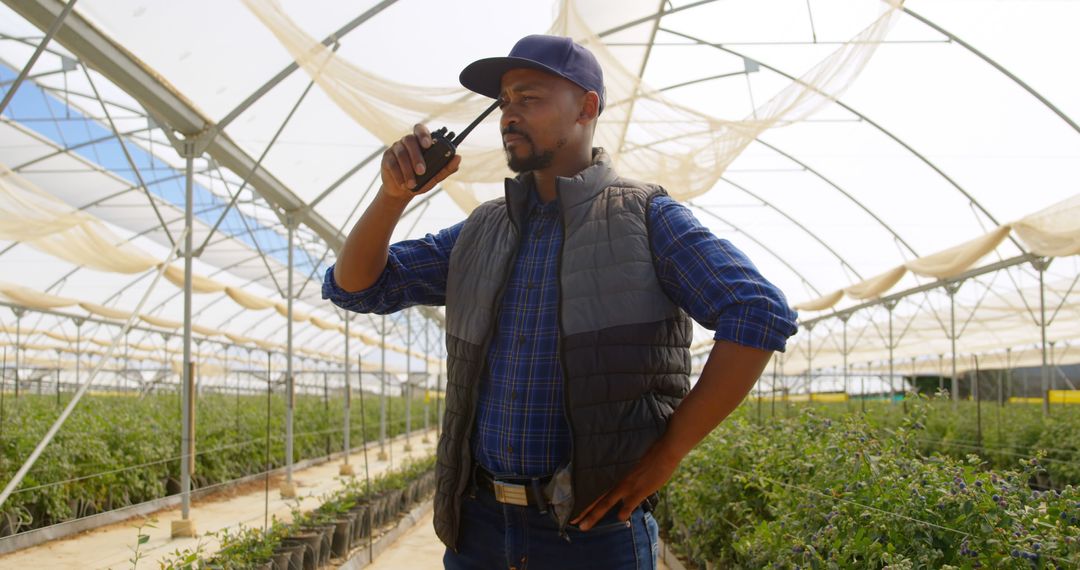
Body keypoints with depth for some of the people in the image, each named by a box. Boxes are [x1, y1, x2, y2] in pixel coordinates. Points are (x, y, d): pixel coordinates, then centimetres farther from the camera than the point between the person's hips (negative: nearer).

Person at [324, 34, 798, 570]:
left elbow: (762, 315, -14)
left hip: (593, 526, -4)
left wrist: (667, 452, -14)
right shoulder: (480, 233, 10)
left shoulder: (645, 217, -4)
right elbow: (355, 286, 12)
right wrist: (394, 193, -6)